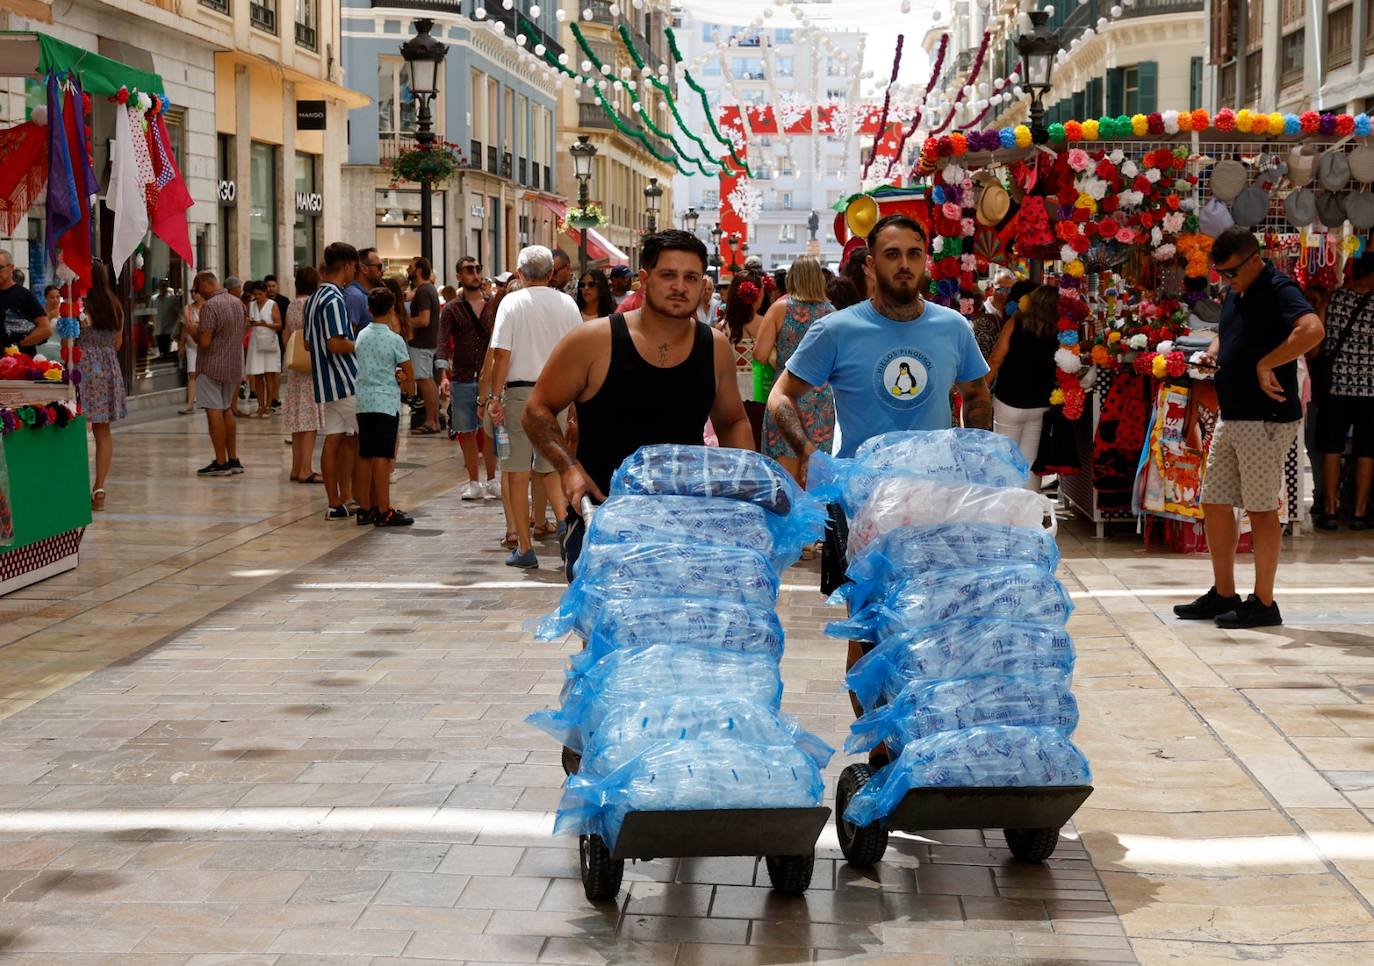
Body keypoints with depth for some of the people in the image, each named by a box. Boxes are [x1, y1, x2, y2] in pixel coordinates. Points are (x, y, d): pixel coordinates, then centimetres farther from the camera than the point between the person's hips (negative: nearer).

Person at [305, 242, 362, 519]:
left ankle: (336, 503, 7)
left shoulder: (314, 299, 15)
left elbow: (308, 342, 20)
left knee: (335, 440, 7)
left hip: (326, 382, 9)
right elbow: (336, 343, -23)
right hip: (345, 381, -9)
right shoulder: (334, 299, -16)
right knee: (359, 439, 2)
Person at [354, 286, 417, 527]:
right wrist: (409, 387, 21)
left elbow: (361, 365, 14)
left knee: (364, 456, 9)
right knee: (382, 457, -5)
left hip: (363, 401, 6)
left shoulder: (361, 336, 8)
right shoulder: (394, 339, -8)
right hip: (386, 402, -6)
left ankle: (365, 509, 13)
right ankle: (384, 511, -4)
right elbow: (409, 372, 0)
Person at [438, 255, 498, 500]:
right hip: (462, 379, -1)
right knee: (467, 432, 4)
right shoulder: (452, 309, 2)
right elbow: (443, 344, -6)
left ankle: (491, 480, 14)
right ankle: (474, 483, 12)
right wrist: (443, 375, -20)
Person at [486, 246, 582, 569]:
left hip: (520, 392, -3)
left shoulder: (512, 303, -4)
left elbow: (502, 355, -9)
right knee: (550, 468, 15)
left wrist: (495, 396, -4)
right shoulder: (567, 304, 5)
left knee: (519, 472, 3)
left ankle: (525, 547, 5)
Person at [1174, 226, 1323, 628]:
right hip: (1231, 415, 10)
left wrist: (1266, 365, -26)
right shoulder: (1235, 294, 14)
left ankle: (1263, 603, 6)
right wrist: (1214, 352, 10)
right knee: (1214, 502, 11)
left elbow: (1312, 330, -33)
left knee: (1262, 508, -3)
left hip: (1266, 419, -10)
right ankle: (1223, 595, 21)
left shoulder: (1278, 290, -15)